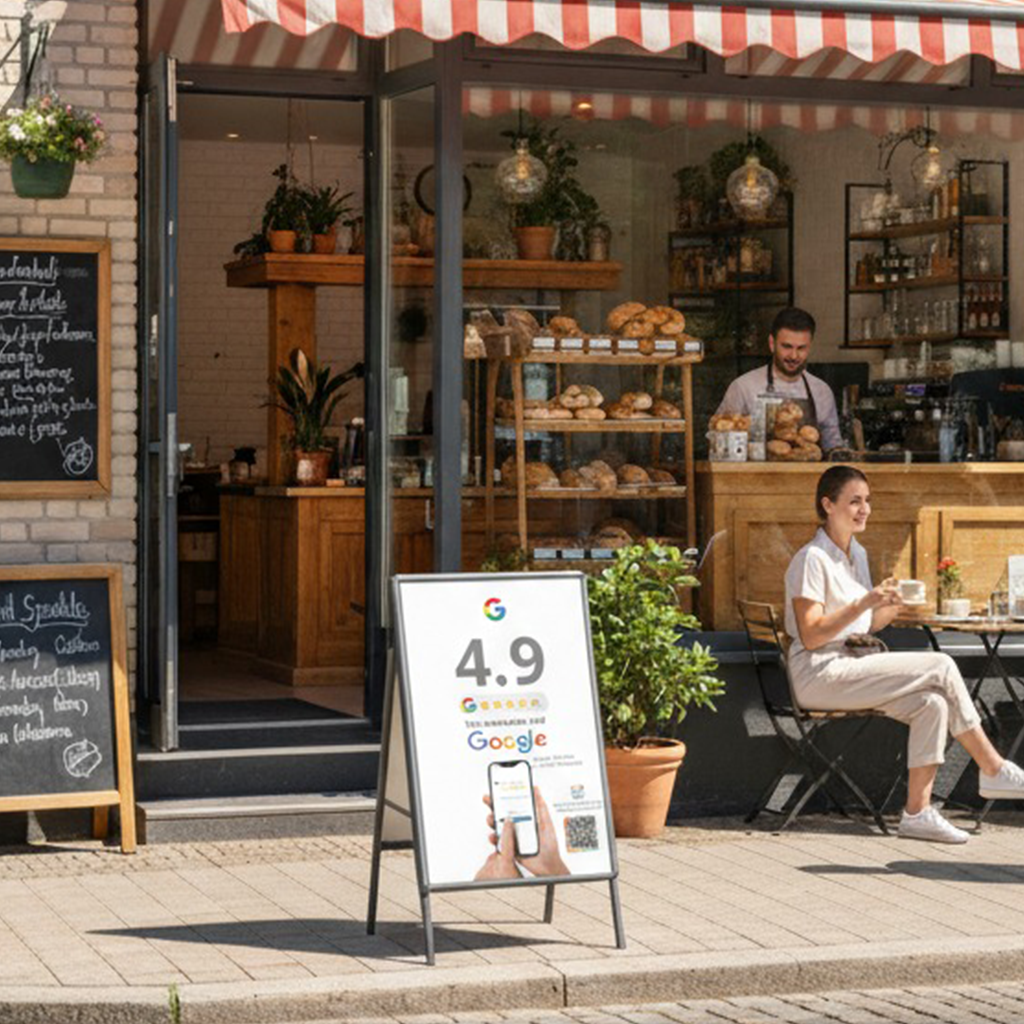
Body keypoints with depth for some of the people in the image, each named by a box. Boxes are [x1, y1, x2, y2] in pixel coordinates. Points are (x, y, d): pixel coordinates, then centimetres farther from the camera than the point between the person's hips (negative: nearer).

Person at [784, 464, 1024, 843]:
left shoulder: (857, 554, 17)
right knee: (941, 668, -19)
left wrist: (892, 606, -1)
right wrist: (864, 603, -22)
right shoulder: (811, 559, -10)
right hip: (820, 676, -8)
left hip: (854, 667, 8)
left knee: (932, 704, -20)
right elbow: (810, 637, -15)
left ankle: (917, 812, -19)